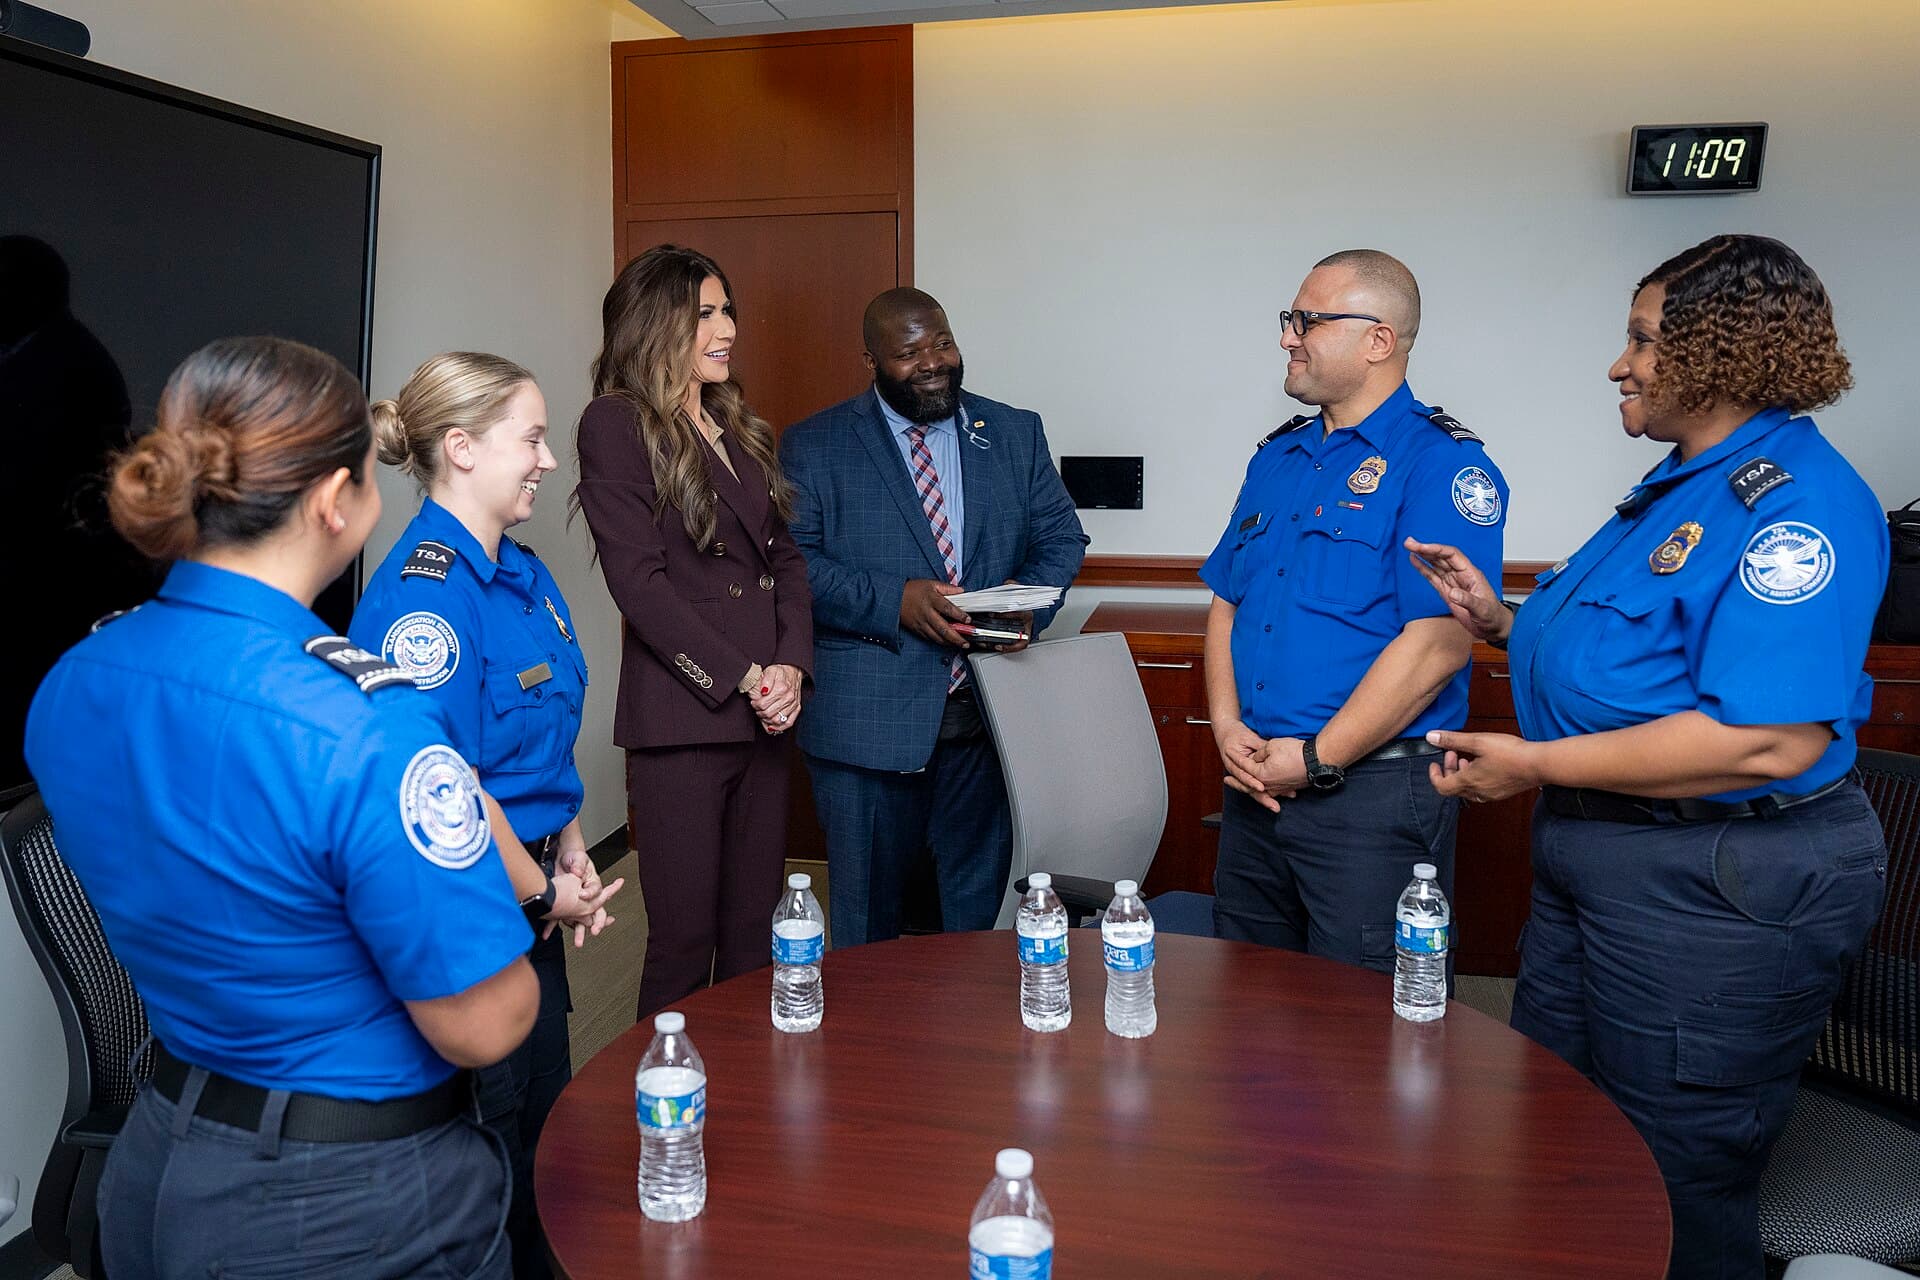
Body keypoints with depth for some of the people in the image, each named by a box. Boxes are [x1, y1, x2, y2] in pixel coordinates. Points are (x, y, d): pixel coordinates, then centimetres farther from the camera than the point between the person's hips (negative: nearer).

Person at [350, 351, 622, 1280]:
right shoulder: (423, 592, -22)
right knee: (490, 1144, 8)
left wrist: (570, 847, 6)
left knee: (549, 1120, 22)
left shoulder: (524, 575, 7)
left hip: (528, 902, 9)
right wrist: (543, 896, -13)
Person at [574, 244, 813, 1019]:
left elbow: (784, 557, 13)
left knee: (755, 934, 12)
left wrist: (790, 665, -3)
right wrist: (744, 678, -13)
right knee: (684, 941, 2)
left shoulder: (739, 431, 17)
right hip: (681, 717, -6)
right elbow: (640, 581, -12)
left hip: (763, 717, 7)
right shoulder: (616, 426, -4)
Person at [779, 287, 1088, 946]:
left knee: (979, 906, 14)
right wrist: (892, 600, -19)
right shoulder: (814, 445, 1)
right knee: (866, 914, 11)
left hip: (989, 713, 3)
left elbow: (1062, 536, 11)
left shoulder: (1017, 433, 10)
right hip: (867, 722, -2)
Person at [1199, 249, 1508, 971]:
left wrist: (1317, 760, -17)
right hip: (1255, 784, 7)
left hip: (1372, 791, -7)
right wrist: (1228, 727, -3)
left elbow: (1436, 646, -19)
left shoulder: (1440, 464, -11)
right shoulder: (1276, 458, 13)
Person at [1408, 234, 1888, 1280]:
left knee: (1679, 1189, 9)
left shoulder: (1796, 504, -20)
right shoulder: (1685, 483, 12)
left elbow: (1770, 739, -30)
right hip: (1598, 859, 10)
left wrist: (1535, 766, -24)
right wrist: (1502, 621, 5)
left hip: (1717, 889, -10)